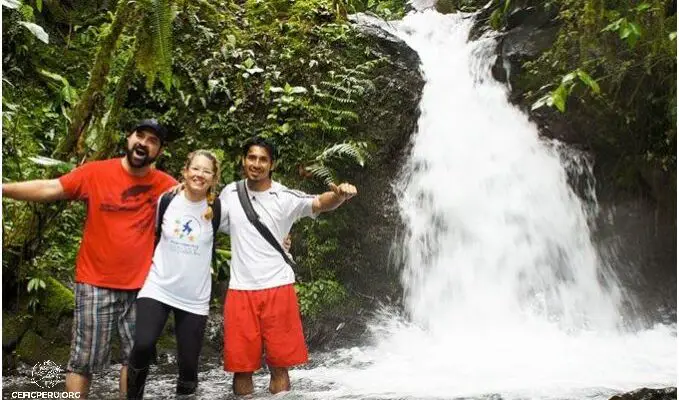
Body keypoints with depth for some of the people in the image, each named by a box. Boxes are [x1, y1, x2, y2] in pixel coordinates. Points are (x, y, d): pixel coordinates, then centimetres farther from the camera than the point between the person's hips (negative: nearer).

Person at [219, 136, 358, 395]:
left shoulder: (286, 198, -5)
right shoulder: (230, 193, 6)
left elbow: (320, 204, -19)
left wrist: (340, 195, -41)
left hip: (277, 288, -2)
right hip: (240, 290, 2)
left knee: (279, 366, 5)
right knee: (241, 367, 8)